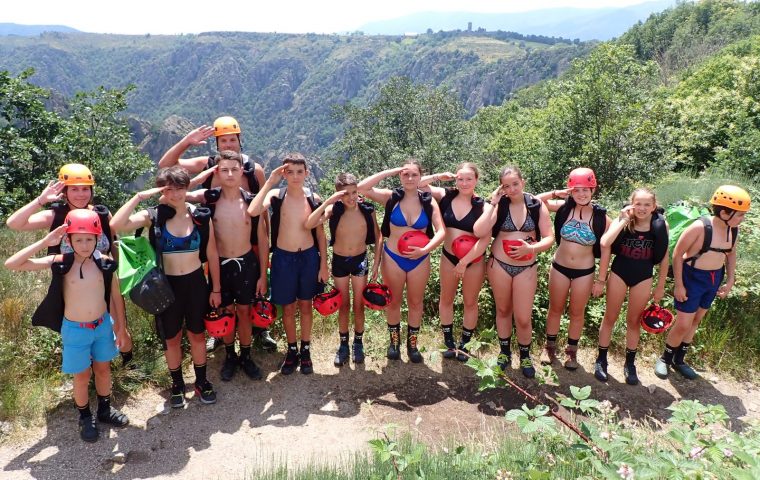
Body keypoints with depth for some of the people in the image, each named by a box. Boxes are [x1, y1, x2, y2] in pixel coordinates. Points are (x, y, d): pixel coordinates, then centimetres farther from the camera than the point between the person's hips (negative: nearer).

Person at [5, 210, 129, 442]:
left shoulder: (105, 263, -11)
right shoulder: (60, 263, -16)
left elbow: (115, 296, 0)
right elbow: (11, 264, -21)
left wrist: (120, 325, 5)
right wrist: (45, 242, -27)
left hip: (103, 326, 2)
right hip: (75, 330, -2)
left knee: (103, 369, 20)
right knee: (82, 375, 13)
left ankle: (105, 409, 42)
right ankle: (85, 417, 36)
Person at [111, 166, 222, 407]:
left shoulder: (202, 216, -7)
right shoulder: (154, 216, -11)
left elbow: (212, 254, 0)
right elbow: (116, 225, -26)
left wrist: (216, 289, 2)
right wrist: (139, 197, -26)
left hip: (195, 282, 1)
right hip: (167, 285, 0)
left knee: (197, 334, 14)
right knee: (171, 338, 14)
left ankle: (201, 381, 33)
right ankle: (177, 384, 34)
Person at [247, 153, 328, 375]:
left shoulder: (314, 199, -3)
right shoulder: (276, 196, -9)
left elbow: (320, 234, 2)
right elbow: (252, 211, -29)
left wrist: (324, 264, -1)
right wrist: (270, 182, -25)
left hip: (309, 257, 1)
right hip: (283, 258, -1)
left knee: (305, 306, 14)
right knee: (288, 308, 11)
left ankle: (305, 350, 30)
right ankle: (292, 350, 30)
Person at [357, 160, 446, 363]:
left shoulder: (428, 201, -5)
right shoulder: (392, 197, -7)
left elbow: (441, 231, -10)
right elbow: (361, 188, -19)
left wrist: (425, 250, -25)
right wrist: (389, 172, -19)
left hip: (419, 260, 1)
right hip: (393, 258, -1)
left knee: (415, 302, 14)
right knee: (394, 302, 13)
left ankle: (412, 344, 31)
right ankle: (394, 342, 32)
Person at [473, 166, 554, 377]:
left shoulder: (537, 205, -5)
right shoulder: (497, 205, -8)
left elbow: (549, 238, -4)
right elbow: (479, 232, -22)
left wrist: (531, 248, -22)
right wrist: (493, 204, -22)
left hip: (526, 267, 0)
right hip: (499, 265, 0)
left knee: (523, 318, 1)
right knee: (503, 310, 17)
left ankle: (525, 356, 27)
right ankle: (504, 351, 37)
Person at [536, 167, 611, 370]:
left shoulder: (601, 217, -12)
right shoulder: (563, 207, -9)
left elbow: (605, 250, -5)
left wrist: (600, 280, -3)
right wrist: (556, 194, -20)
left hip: (585, 272, -1)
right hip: (559, 267, 1)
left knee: (577, 313, 15)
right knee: (555, 309, 15)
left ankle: (571, 351, 33)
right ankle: (550, 348, 32)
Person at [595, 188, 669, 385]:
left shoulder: (660, 226, -8)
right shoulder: (621, 221, -11)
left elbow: (664, 258, 1)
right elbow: (605, 244, -29)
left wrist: (660, 286, 4)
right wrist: (624, 220, -25)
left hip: (644, 277, 1)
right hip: (619, 273, -1)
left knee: (634, 321, 13)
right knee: (610, 318, 10)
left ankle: (630, 364, 29)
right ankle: (601, 360, 24)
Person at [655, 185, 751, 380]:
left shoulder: (733, 230, -4)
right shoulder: (700, 227, -23)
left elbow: (731, 254, 14)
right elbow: (677, 254, -17)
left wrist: (730, 280, 10)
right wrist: (678, 285, -16)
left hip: (715, 280, 6)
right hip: (693, 278, -6)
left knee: (695, 321, 16)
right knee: (683, 324, -2)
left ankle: (679, 360, 31)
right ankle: (665, 358, 21)